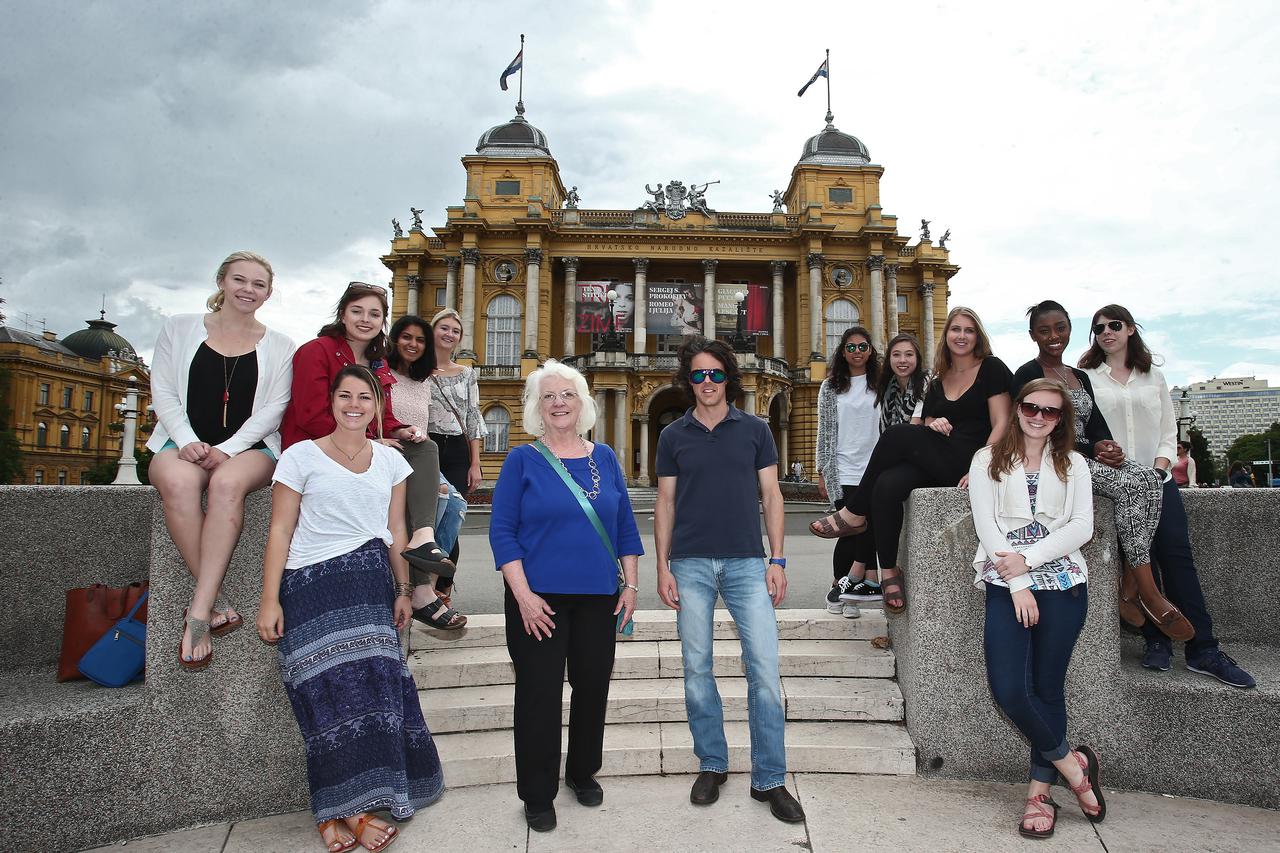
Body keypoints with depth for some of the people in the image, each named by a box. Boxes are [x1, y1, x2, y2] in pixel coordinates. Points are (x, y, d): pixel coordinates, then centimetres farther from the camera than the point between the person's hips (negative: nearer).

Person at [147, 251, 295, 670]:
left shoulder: (278, 346, 11)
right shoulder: (180, 328, 13)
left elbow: (273, 408, 1)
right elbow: (162, 392, 6)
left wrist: (226, 450, -13)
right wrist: (188, 442, -11)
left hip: (249, 447, 0)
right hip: (185, 442, 1)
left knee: (228, 484, -36)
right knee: (177, 483, -35)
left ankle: (199, 613, -36)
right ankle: (215, 605, -30)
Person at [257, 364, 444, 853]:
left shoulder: (390, 460, 11)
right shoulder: (301, 456, 1)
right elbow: (280, 532, -1)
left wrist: (404, 590, 8)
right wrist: (269, 600, -6)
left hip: (371, 583, 3)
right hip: (311, 585, -3)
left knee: (372, 682, -3)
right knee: (331, 689, -7)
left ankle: (338, 811, 11)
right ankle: (353, 810, 6)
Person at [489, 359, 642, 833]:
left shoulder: (605, 458, 7)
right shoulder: (522, 460, -3)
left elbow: (625, 525, 10)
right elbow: (502, 530, -7)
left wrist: (630, 584, 5)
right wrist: (523, 594, -14)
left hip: (598, 598, 4)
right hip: (539, 598, -3)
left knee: (593, 686, 13)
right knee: (539, 693, 3)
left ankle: (583, 771, 36)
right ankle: (537, 795, 21)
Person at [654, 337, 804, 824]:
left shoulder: (755, 430, 6)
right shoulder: (673, 436, 7)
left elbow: (770, 495, 7)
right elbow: (665, 502, 8)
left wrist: (777, 559, -1)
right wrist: (662, 567, 1)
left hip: (747, 562, 0)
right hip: (691, 563, 1)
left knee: (764, 668, -3)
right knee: (696, 668, 7)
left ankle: (769, 779, 10)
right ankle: (712, 765, 24)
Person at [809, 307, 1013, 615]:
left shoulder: (992, 369, 5)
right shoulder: (937, 383, 22)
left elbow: (1001, 424, -3)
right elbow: (926, 430, 22)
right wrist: (933, 425, -4)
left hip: (971, 461, -5)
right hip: (937, 466, 5)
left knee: (897, 434, -24)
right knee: (888, 485, -25)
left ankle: (855, 513, -10)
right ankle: (889, 572, -16)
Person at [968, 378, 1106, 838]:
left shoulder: (1073, 464, 13)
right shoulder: (988, 460, 8)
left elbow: (1082, 527, 1)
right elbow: (986, 525, -1)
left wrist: (1028, 559, -12)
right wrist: (1017, 584, -9)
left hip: (1062, 581, 1)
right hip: (1005, 583, -1)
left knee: (1047, 686, 1)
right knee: (1008, 688, -11)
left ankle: (1040, 789, 15)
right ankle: (1070, 762, 12)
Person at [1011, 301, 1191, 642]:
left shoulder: (1081, 377, 21)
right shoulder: (1027, 375, -2)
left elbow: (1096, 425, 14)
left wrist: (1110, 446, -10)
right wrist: (1093, 448, -14)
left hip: (1084, 457, 7)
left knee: (1150, 479, -21)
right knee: (1129, 485, -27)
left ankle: (1131, 589, -21)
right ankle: (1148, 594, -20)